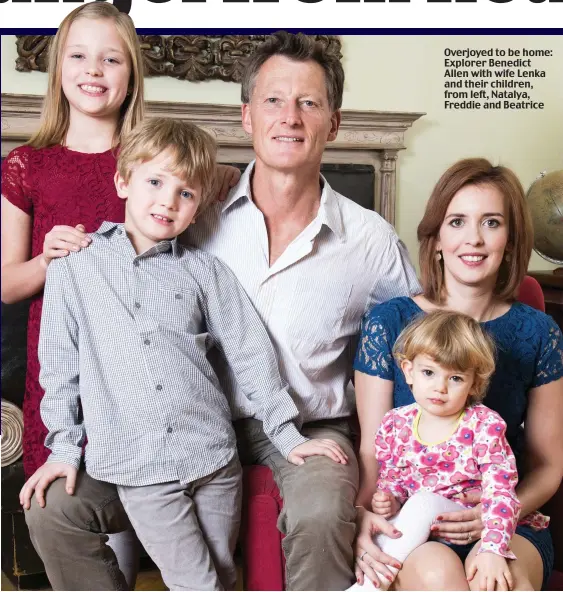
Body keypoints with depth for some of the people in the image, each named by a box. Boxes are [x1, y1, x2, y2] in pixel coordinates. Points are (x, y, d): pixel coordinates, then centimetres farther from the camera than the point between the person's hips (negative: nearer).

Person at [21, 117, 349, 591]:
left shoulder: (205, 271, 5)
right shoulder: (74, 264, 3)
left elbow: (250, 353, 6)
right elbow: (59, 361, 8)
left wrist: (288, 434, 6)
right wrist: (65, 445, 8)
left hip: (213, 456, 2)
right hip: (138, 467, -2)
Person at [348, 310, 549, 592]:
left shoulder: (484, 425, -12)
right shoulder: (396, 423, 0)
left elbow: (500, 490, -19)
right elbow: (391, 478, 13)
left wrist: (493, 549, -32)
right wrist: (388, 500, -10)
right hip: (416, 526, 4)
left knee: (423, 502, -30)